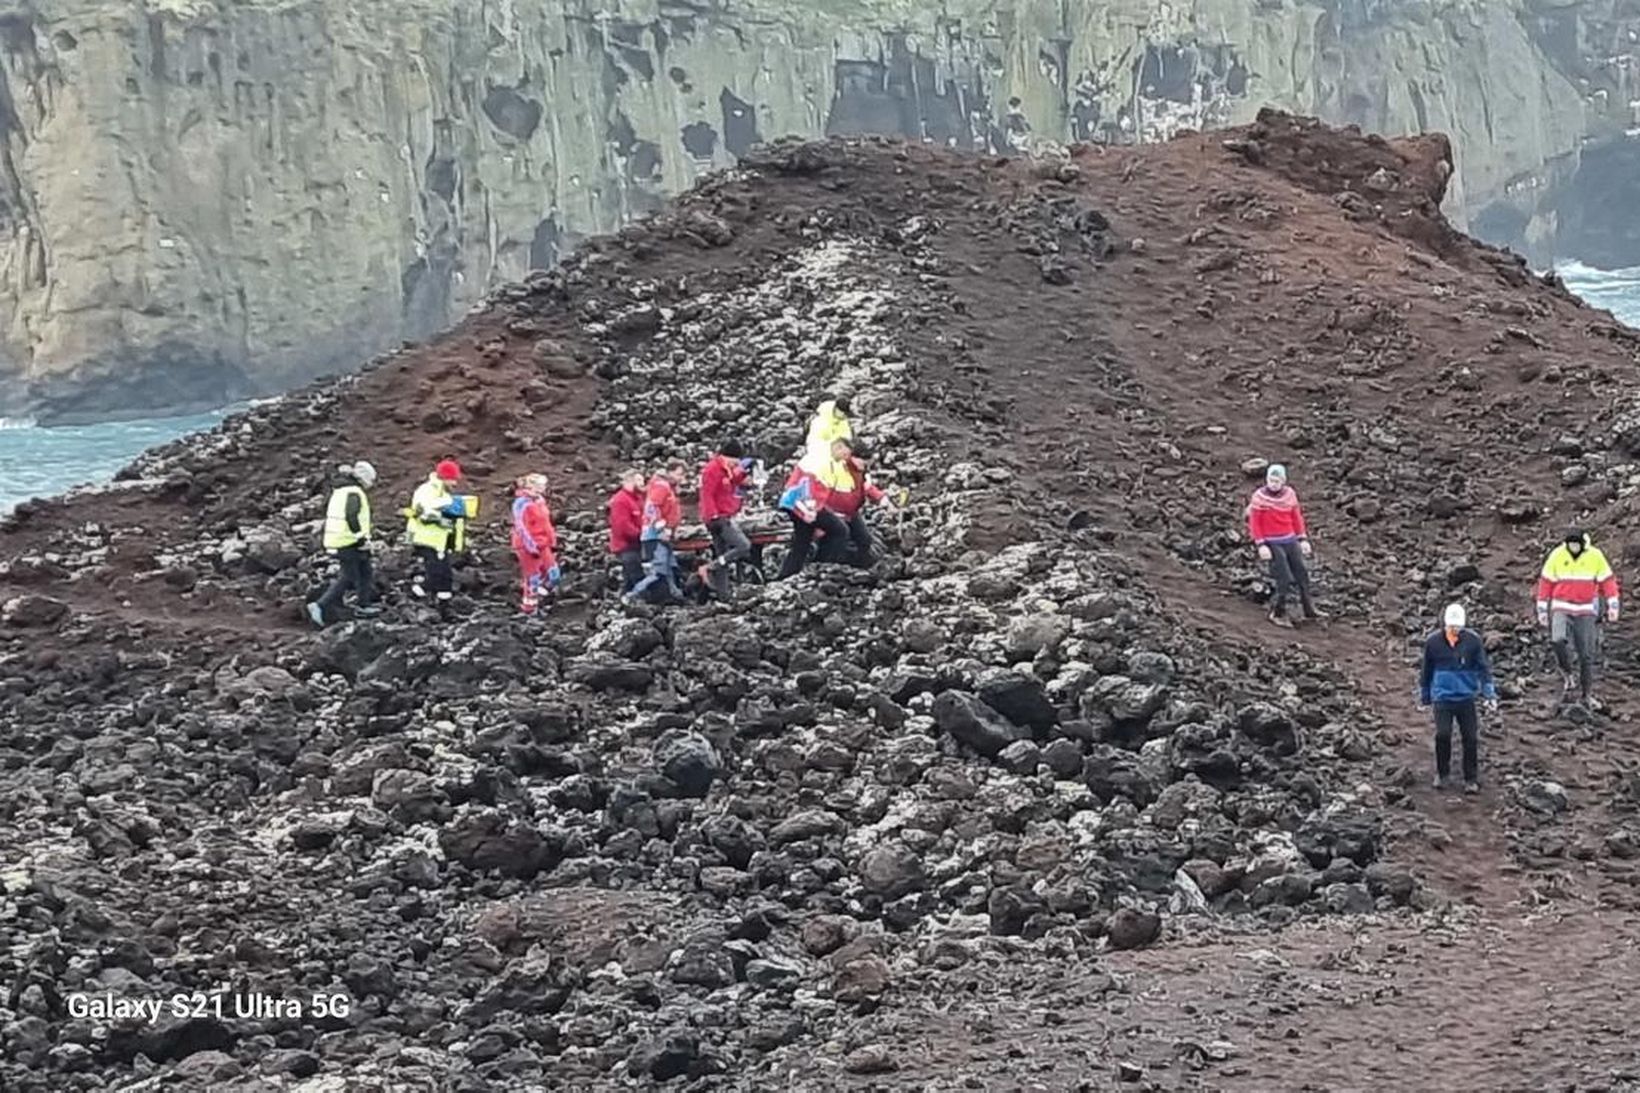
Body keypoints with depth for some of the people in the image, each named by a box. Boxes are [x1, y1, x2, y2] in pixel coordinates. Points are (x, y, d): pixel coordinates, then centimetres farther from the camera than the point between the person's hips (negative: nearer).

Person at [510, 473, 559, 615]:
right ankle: (528, 605, 17)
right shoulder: (522, 504, -19)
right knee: (532, 577, 3)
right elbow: (522, 528, -22)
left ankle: (536, 594, 29)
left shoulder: (539, 501, 9)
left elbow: (546, 523, 17)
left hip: (543, 545, 9)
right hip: (529, 546, -9)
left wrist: (552, 542, 17)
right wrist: (532, 547, -22)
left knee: (552, 575, 10)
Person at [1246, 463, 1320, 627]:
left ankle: (1308, 609, 27)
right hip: (1272, 544, -6)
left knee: (1302, 573, 12)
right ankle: (1278, 613, 9)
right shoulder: (1259, 497, -13)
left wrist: (1303, 539, 8)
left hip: (1290, 540, 6)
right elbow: (1254, 523, -11)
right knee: (1285, 580, -8)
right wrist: (1261, 546, -16)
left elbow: (1297, 517, 11)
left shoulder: (1289, 494, 2)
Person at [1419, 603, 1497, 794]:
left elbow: (1483, 667, 2)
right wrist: (1424, 695, 18)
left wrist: (1489, 693, -5)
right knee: (1442, 735, -13)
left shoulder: (1473, 640, -3)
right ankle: (1442, 774, 6)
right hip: (1442, 697, 0)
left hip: (1467, 698, 0)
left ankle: (1471, 779, 12)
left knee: (1471, 738, -1)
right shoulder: (1433, 642, -1)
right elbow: (1426, 670, 11)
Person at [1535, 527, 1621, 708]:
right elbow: (1546, 582, 3)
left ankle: (1587, 695, 14)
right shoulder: (1557, 555, -4)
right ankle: (1567, 676, -4)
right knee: (1558, 640, -27)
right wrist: (1542, 610, 3)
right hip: (1561, 608, -1)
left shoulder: (1595, 556, -5)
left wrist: (1612, 606, -3)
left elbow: (1607, 580, 2)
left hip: (1586, 611, 1)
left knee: (1587, 654, 2)